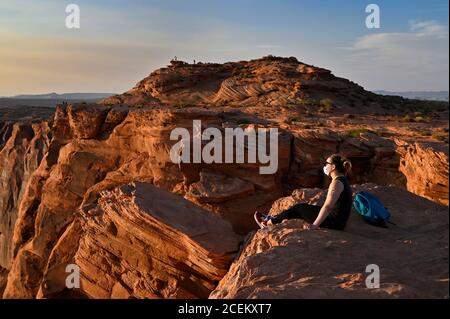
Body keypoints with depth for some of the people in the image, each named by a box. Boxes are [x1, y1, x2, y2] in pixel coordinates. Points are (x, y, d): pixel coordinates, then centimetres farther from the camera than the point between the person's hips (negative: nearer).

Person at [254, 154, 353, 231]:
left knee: (298, 208, 5)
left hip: (334, 222, -9)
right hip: (337, 219, 9)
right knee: (301, 206, 16)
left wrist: (315, 225, -26)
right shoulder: (342, 179, 10)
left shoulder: (336, 182, -21)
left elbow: (327, 207, -29)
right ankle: (271, 219, 28)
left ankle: (268, 223, 20)